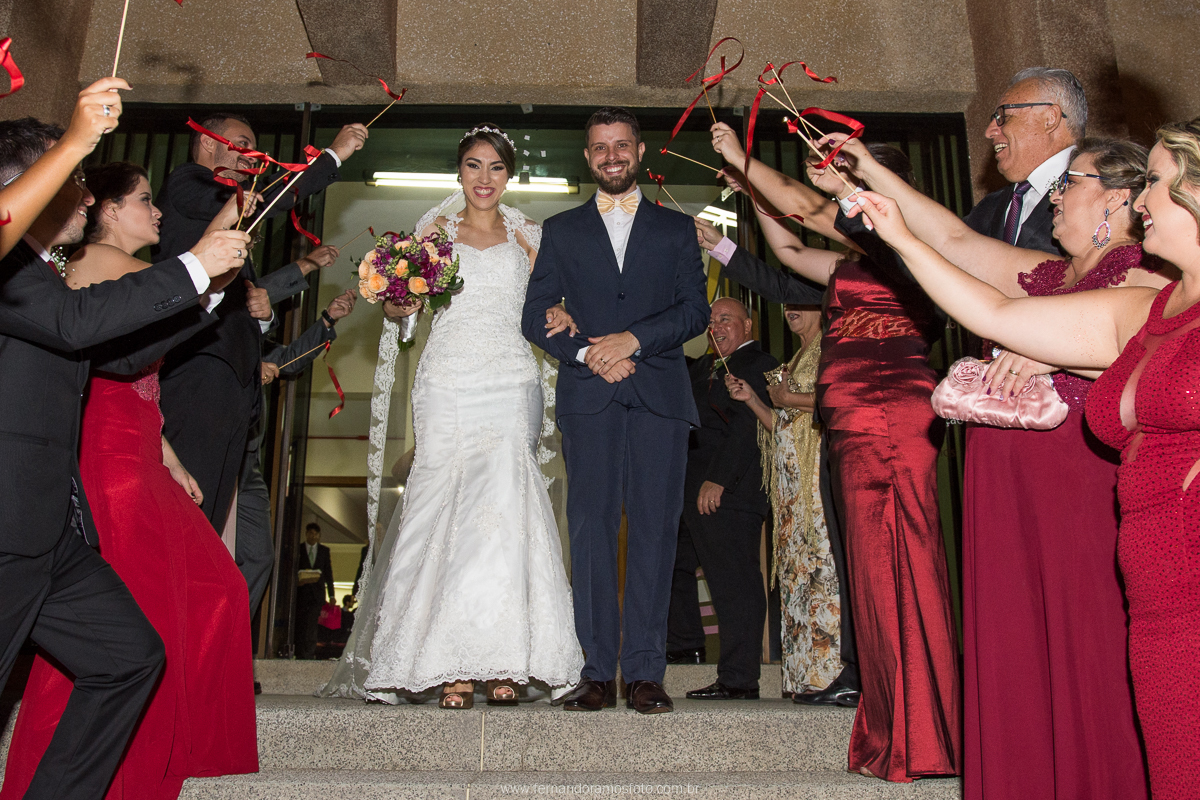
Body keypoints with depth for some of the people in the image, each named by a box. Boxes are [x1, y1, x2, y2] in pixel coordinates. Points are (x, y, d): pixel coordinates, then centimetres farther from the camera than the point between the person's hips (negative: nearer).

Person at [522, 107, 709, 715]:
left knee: (654, 531, -3)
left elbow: (695, 309, 5)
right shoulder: (561, 231, 18)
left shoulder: (676, 229, 17)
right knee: (591, 528, -4)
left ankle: (645, 672, 2)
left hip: (659, 396, 0)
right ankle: (599, 672, 1)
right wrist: (588, 353, -7)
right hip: (588, 398, 0)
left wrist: (633, 338, -10)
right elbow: (535, 316, 9)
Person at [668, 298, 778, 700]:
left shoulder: (761, 366, -4)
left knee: (733, 583, -5)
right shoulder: (702, 367, 23)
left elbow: (748, 428, -14)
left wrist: (717, 480, -20)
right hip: (689, 492, 9)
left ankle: (739, 679, 1)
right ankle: (684, 642, 35)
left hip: (726, 493, -9)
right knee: (671, 562, 18)